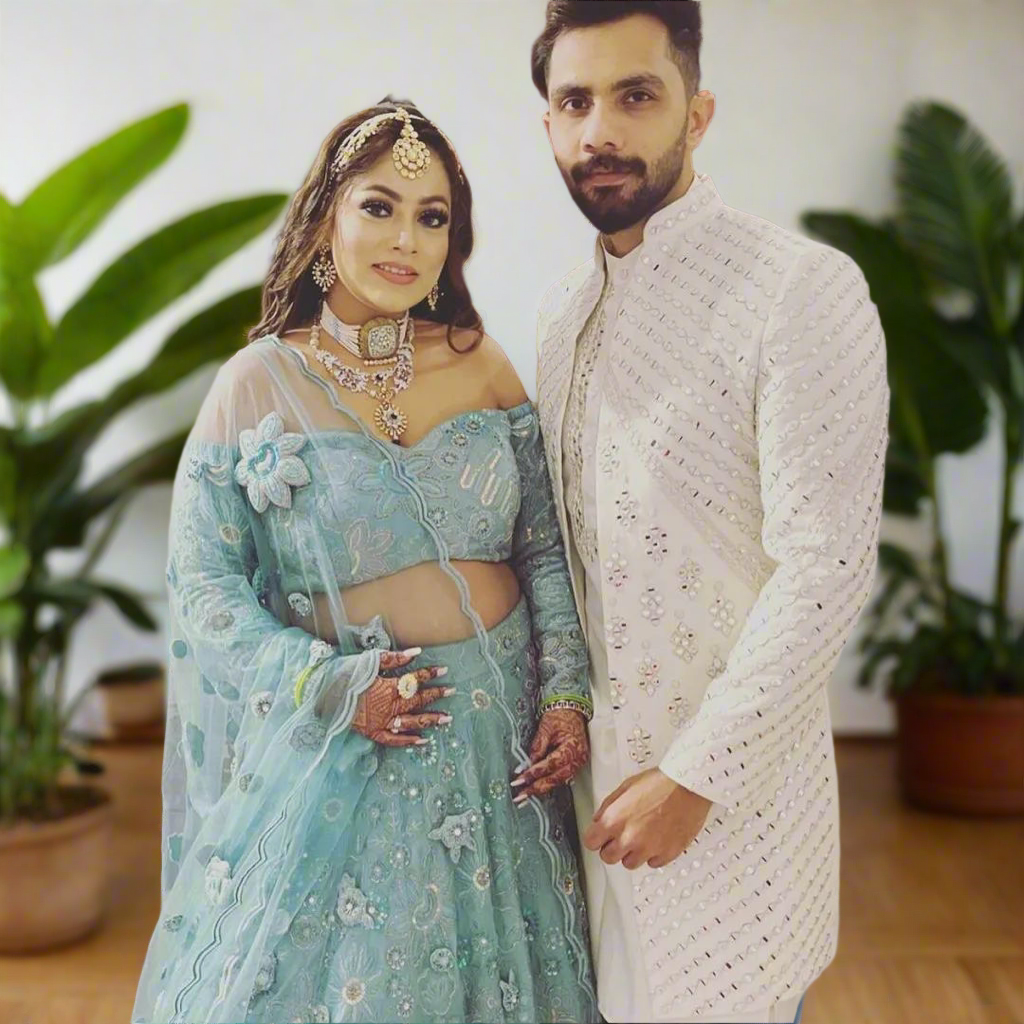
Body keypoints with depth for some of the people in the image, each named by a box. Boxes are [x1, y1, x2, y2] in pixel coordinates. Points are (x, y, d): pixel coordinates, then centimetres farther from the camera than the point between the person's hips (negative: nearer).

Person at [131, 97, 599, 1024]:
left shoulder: (481, 365, 1)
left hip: (498, 733, 3)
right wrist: (334, 686, -16)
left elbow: (547, 551, 5)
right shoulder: (258, 383, -5)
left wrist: (567, 692, -5)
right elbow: (204, 580, -6)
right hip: (340, 740, -2)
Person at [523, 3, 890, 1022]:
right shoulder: (564, 308, 7)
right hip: (585, 763, 6)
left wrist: (696, 775, -18)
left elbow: (826, 568, -19)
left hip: (730, 774, -6)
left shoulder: (803, 291, -16)